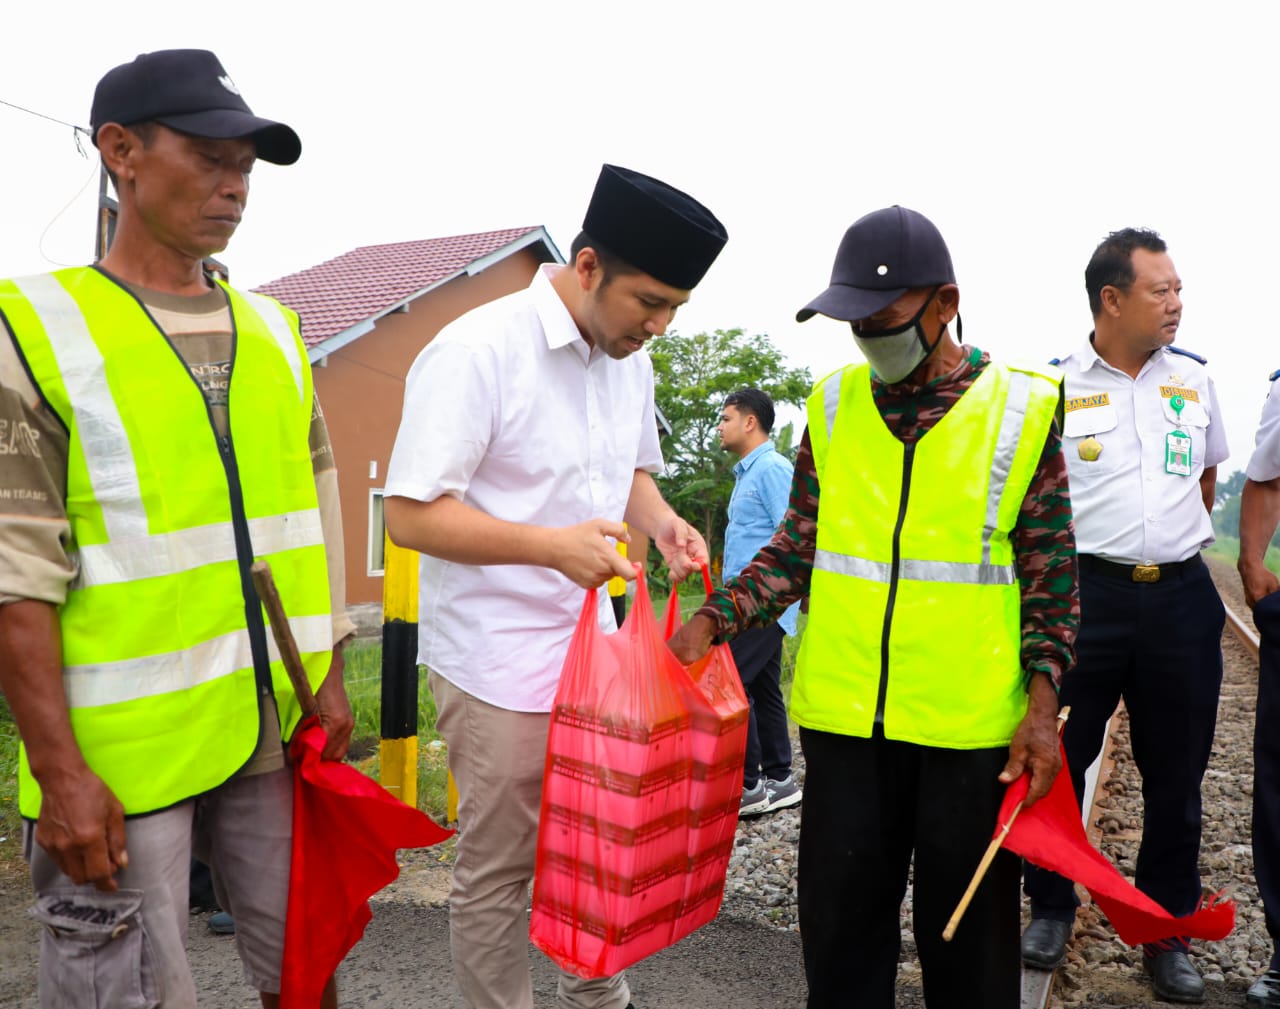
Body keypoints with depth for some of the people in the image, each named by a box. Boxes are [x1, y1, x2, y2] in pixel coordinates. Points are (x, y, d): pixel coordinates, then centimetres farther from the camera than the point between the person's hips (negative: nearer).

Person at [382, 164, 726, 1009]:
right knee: (497, 871, 7)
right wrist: (552, 546, -27)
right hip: (497, 661, -7)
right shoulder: (478, 350, -18)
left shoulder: (632, 359, 4)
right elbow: (410, 515, -19)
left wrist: (662, 520, -3)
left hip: (593, 646, 7)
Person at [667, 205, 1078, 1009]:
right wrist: (713, 621, -7)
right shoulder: (836, 405, 4)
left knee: (968, 933, 14)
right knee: (841, 921, 14)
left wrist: (1042, 705, -7)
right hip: (844, 716, 2)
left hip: (972, 727, -2)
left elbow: (1052, 571, 0)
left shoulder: (1021, 408, -3)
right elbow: (796, 550, 6)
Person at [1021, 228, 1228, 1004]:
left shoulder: (1194, 377, 7)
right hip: (1084, 592, -3)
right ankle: (1053, 906, 26)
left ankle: (1168, 931, 27)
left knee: (1176, 774, 11)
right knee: (1059, 760, 5)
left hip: (1182, 596, 4)